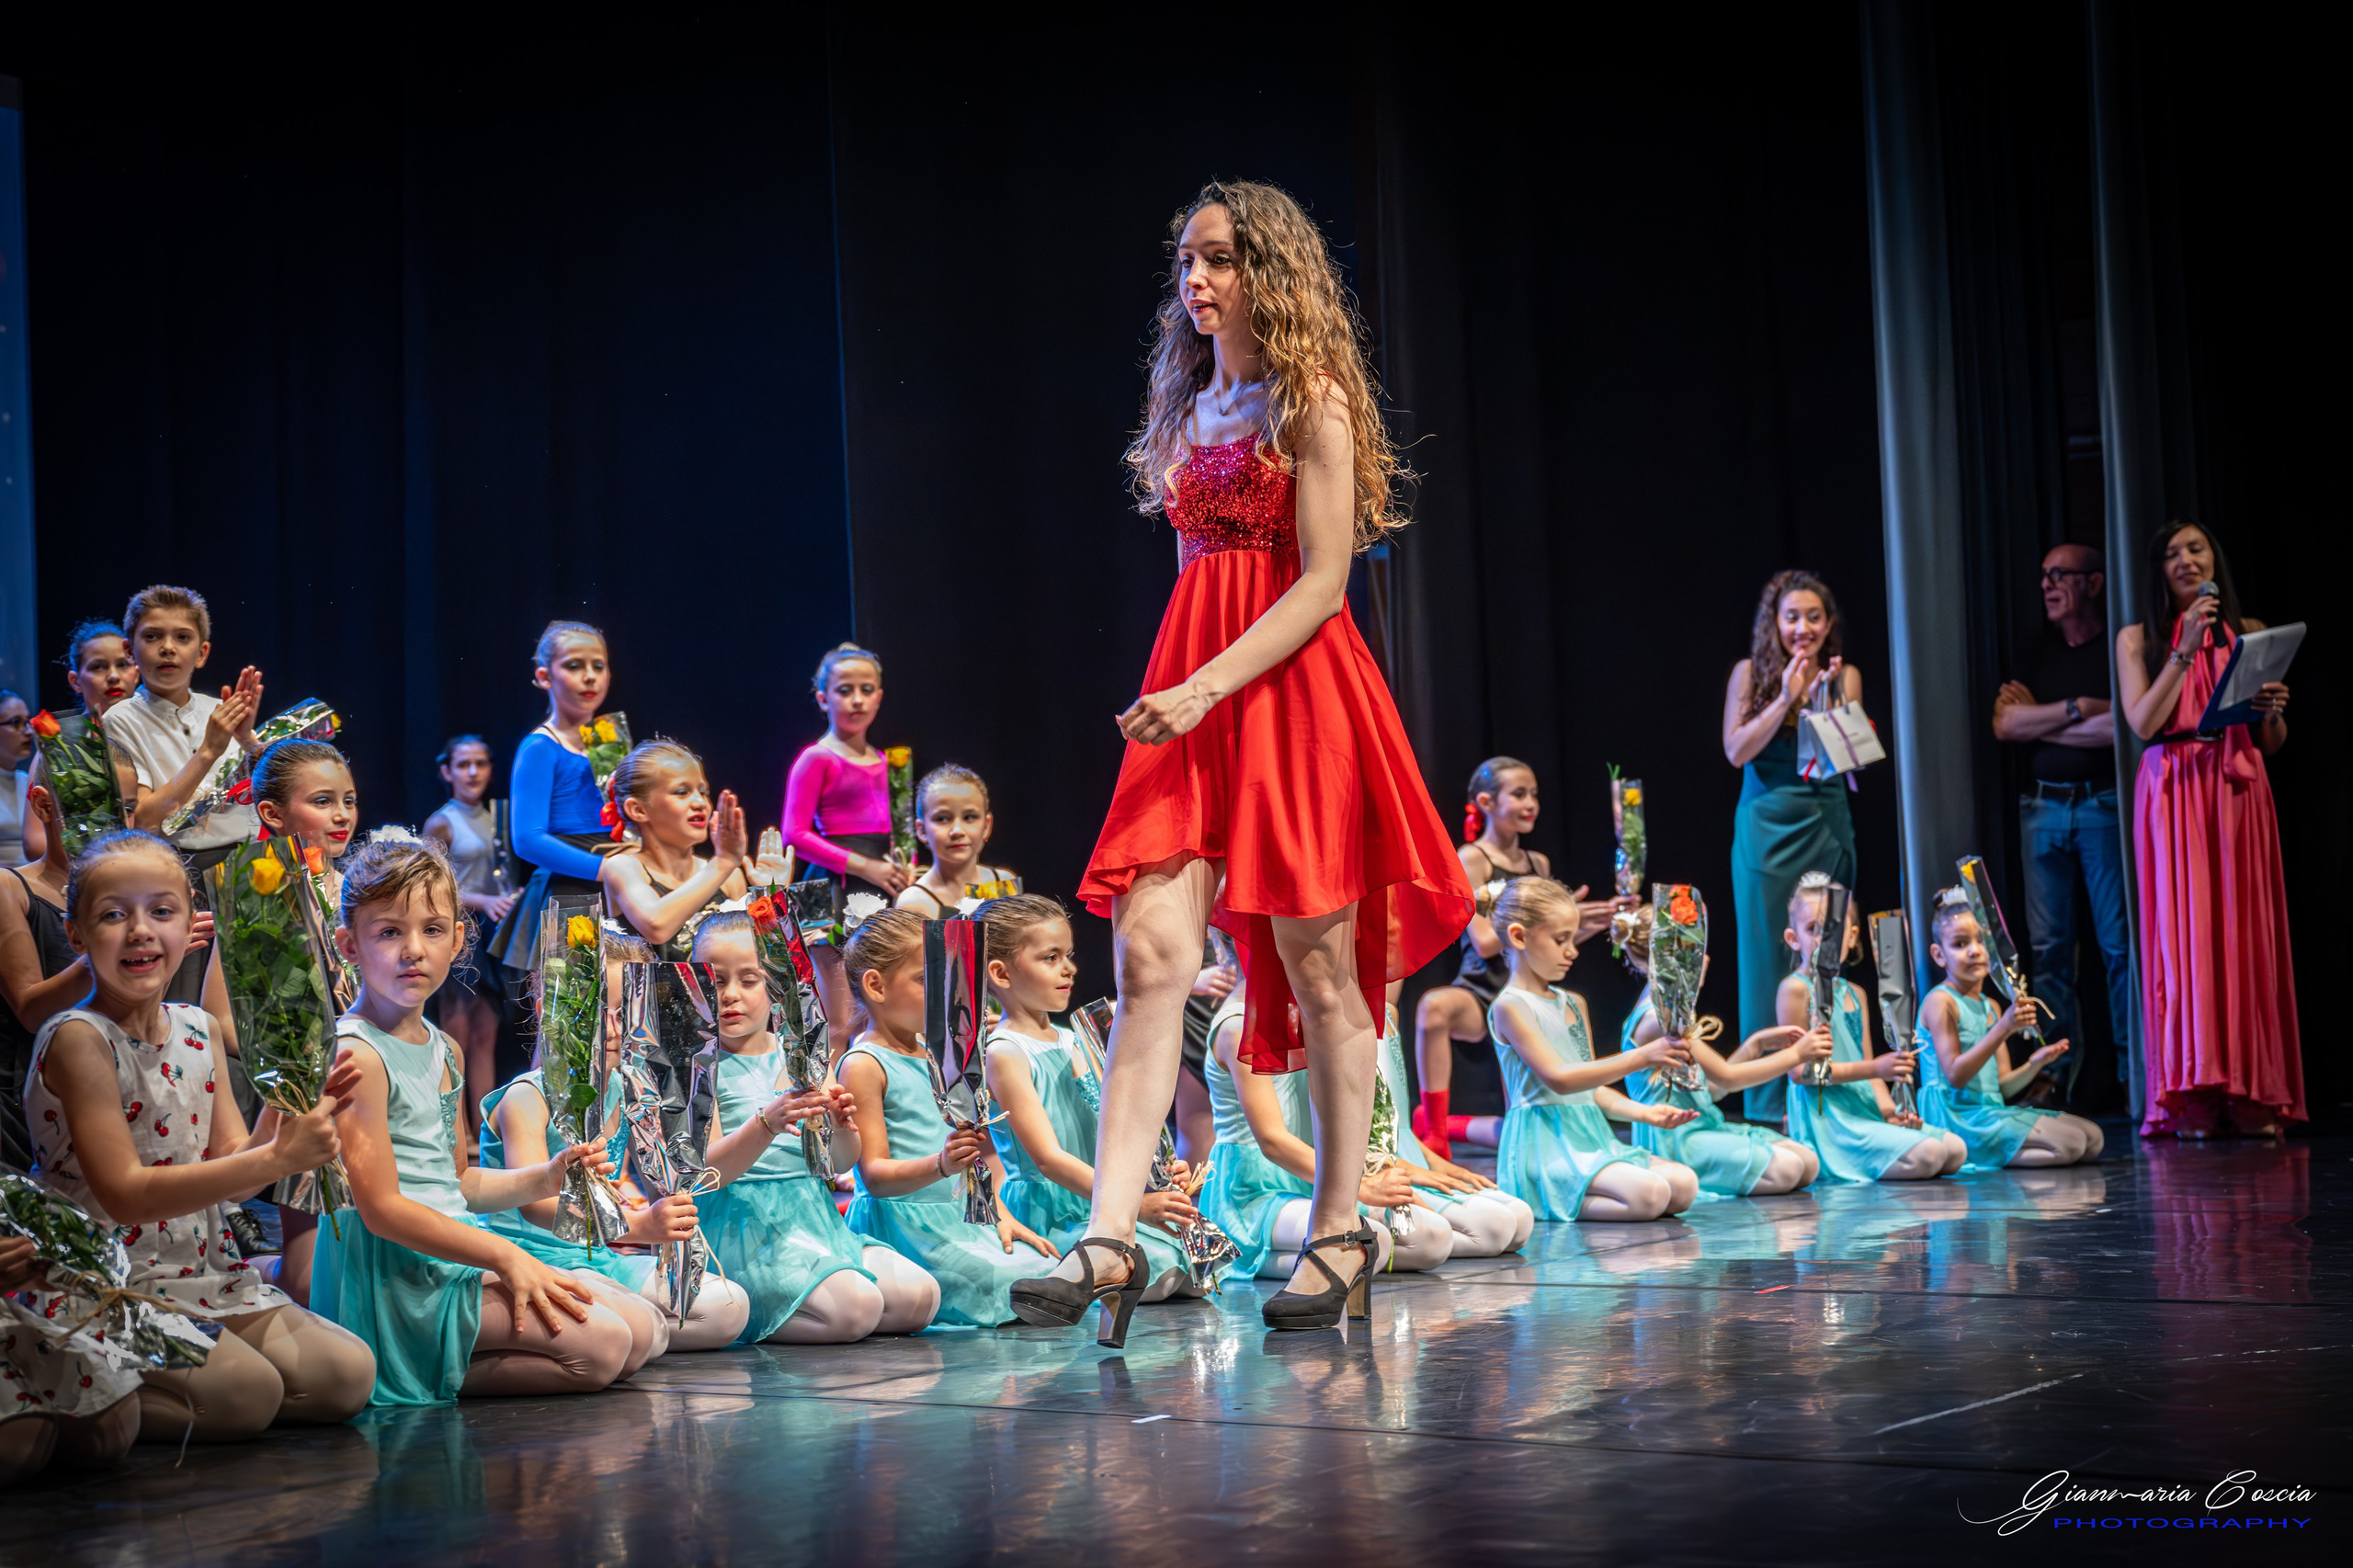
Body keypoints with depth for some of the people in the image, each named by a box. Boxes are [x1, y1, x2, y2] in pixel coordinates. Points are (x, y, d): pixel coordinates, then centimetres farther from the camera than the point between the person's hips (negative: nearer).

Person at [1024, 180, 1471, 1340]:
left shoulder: (1313, 402, -2)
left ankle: (1339, 1234, 14)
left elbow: (1323, 581, -10)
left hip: (1291, 690, -6)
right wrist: (1174, 692, 15)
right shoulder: (1187, 410, 19)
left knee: (1319, 969, 1)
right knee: (1150, 953, -10)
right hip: (1189, 699, 6)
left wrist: (1209, 688, -19)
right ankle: (1109, 1240, -16)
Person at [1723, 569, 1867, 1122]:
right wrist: (1785, 698, -14)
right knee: (1769, 958, -1)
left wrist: (1823, 699, -17)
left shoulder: (1844, 676, 6)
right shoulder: (1750, 673, 2)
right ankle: (1770, 1102, 3)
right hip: (1768, 828, -2)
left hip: (1828, 828, 2)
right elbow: (1736, 750, -7)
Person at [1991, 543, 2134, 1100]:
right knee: (2048, 945, 1)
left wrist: (2038, 720, -5)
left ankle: (2134, 1072, -2)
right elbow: (2005, 725, 4)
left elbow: (2124, 727, -14)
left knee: (2119, 940, -6)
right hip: (2043, 807, 4)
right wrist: (2078, 708, -6)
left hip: (2105, 804, -4)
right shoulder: (2036, 652, 15)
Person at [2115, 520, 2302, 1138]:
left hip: (2239, 792, 2)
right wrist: (2185, 651, -10)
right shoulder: (2138, 640, 9)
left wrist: (2272, 710, -8)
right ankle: (2192, 1102, -7)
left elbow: (2274, 742, 14)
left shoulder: (2251, 634, 14)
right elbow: (2143, 722, -6)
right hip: (2173, 792, -2)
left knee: (2246, 932, -2)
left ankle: (2252, 1098, 1)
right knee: (2182, 933, -7)